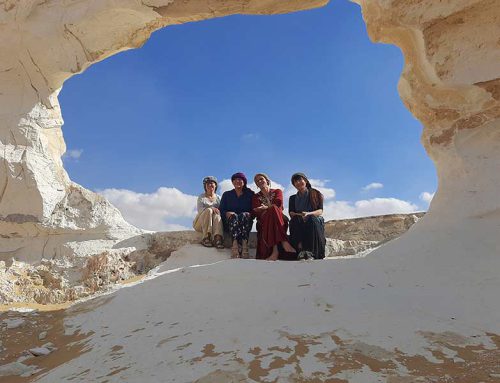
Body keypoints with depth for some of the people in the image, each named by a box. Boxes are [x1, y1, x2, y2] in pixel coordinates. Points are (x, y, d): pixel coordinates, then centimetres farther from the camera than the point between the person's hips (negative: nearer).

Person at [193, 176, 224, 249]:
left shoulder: (218, 198, 19)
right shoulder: (201, 197, 12)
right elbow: (200, 210, -5)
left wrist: (218, 211, -16)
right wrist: (211, 208, -23)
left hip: (214, 223, 1)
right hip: (200, 224, -1)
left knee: (217, 215, -33)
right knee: (208, 210, -32)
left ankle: (218, 238, -57)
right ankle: (206, 237, -42)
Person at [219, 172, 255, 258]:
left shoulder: (250, 194, 16)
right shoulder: (226, 194, 19)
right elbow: (221, 210, 8)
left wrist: (249, 214, -15)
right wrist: (227, 213, -14)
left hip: (246, 222, 0)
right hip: (230, 222, 0)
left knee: (244, 215, -33)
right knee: (234, 216, -33)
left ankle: (244, 244, -53)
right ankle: (235, 243, -55)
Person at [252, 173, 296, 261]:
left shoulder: (277, 191, 21)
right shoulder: (256, 197, 23)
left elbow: (278, 204, -2)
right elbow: (256, 212, 3)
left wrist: (266, 208, -17)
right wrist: (270, 208, -14)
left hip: (280, 220, 0)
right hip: (263, 222, 0)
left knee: (273, 209, -36)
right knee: (273, 210, -33)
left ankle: (275, 250, -51)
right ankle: (284, 242, -50)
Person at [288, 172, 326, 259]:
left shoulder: (316, 194, 10)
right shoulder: (293, 198, 18)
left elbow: (320, 211, -2)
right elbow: (291, 213, 4)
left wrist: (308, 214, -24)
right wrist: (298, 215, -21)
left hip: (315, 222, -2)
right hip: (299, 224, 2)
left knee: (312, 219, -35)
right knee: (294, 220, -30)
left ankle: (312, 252, -45)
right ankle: (300, 250, -44)